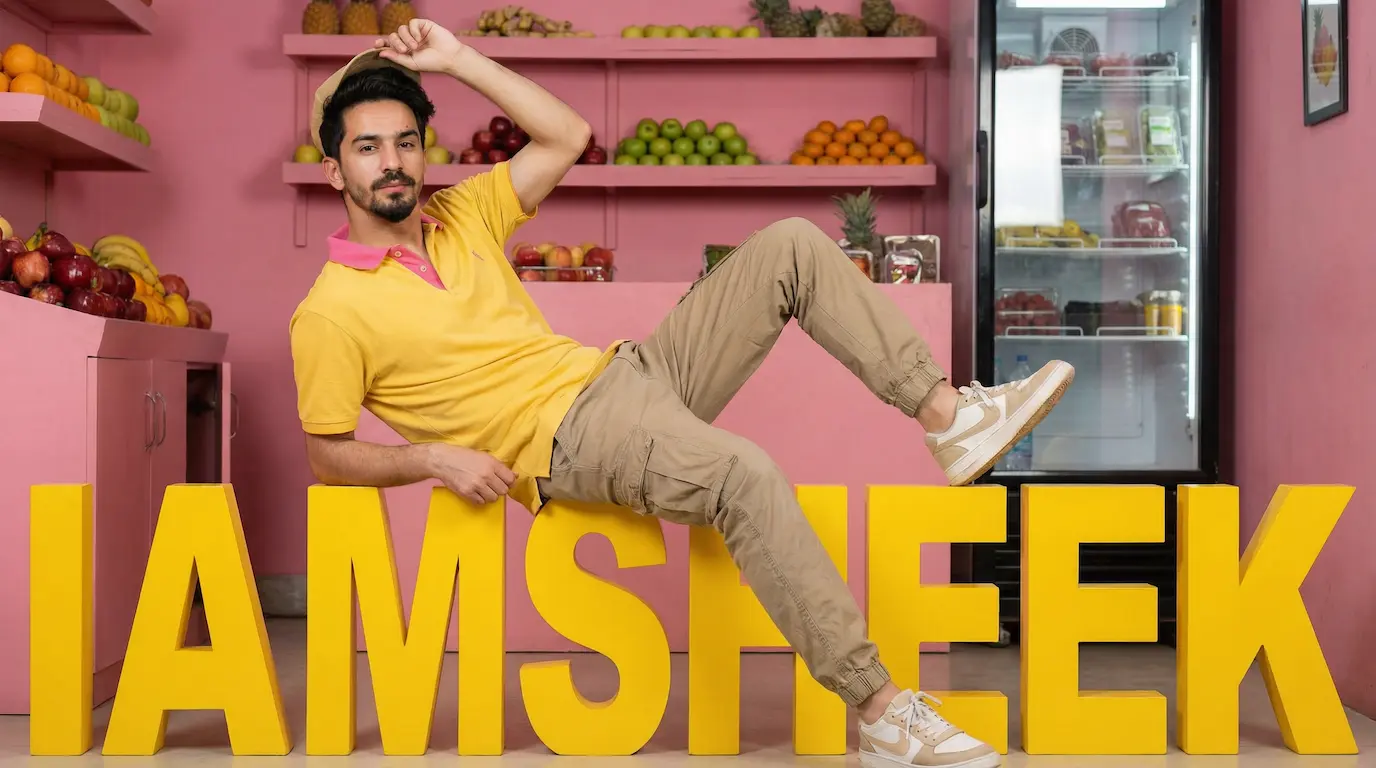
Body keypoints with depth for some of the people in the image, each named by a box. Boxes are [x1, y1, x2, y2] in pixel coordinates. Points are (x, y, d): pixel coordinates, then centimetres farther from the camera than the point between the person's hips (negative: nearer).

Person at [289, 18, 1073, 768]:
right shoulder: (330, 314, -3)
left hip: (627, 369, 8)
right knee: (745, 473, -37)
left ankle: (947, 414, -7)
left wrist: (458, 59, 8)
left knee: (792, 245, -4)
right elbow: (329, 454, 1)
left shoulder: (463, 214, 14)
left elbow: (569, 136, 12)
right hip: (573, 440, -7)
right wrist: (434, 458, -16)